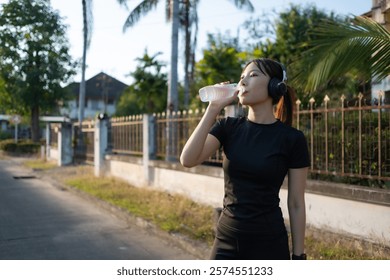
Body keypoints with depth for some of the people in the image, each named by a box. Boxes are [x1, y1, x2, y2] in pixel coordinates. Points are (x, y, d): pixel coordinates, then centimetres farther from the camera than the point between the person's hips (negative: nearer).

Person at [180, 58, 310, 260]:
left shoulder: (292, 139, -7)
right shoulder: (228, 127, 1)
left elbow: (296, 204, -4)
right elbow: (188, 160, -14)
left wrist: (299, 257, -2)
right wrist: (213, 109, -14)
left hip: (269, 245, -3)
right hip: (226, 243, 3)